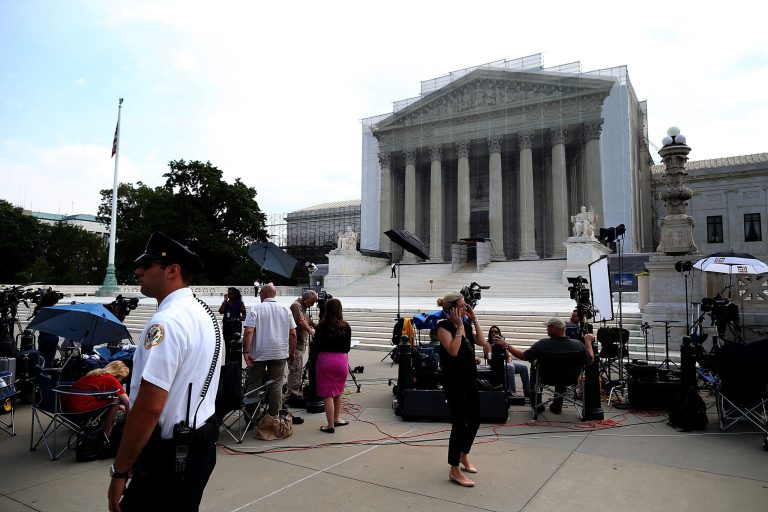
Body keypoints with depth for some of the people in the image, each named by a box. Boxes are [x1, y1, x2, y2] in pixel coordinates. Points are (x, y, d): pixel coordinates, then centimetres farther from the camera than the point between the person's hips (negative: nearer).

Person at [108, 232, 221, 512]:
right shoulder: (203, 313, 8)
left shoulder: (166, 322, -21)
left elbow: (148, 408, -24)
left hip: (170, 456, -9)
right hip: (202, 442, 9)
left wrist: (119, 471, -14)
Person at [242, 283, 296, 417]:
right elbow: (293, 334, 4)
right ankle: (274, 416, 12)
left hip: (258, 354, -2)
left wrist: (246, 352, -13)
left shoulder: (255, 309, -5)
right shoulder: (286, 310, 4)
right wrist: (292, 353, 12)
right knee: (276, 385, 8)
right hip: (279, 354, 2)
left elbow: (248, 331, -15)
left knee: (254, 384, 10)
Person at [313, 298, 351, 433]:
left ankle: (330, 425, 8)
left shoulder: (322, 325, -7)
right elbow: (347, 347, 5)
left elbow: (316, 346, -3)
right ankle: (336, 419, 33)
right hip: (341, 360, 3)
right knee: (338, 392, 21)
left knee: (327, 394, 5)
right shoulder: (346, 326, -1)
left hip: (325, 360, -3)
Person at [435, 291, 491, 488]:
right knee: (459, 423, -5)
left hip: (470, 378, 8)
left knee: (474, 420, 16)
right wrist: (459, 326, -21)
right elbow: (453, 351, -24)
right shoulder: (444, 326, -14)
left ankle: (463, 455, 39)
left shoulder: (466, 324, 9)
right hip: (454, 381, -8)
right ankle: (454, 471, 7)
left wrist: (474, 320, 0)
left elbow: (482, 342, 3)